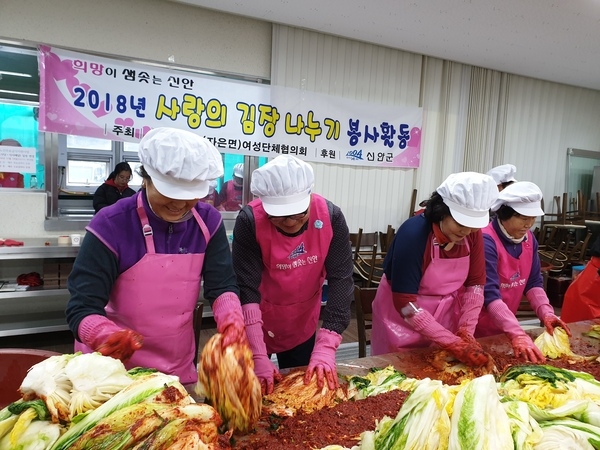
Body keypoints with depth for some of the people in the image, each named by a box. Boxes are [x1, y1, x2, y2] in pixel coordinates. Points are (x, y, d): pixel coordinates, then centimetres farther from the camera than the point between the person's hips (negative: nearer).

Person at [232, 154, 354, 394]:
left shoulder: (331, 218, -21)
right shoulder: (250, 221, -26)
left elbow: (341, 282, -21)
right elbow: (246, 289, -26)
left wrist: (325, 350, -28)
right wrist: (258, 357, -31)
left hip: (303, 329, 3)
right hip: (255, 329, -2)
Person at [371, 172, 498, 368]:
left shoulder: (473, 232, -12)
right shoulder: (413, 233, -28)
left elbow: (476, 283, -4)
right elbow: (405, 303, -29)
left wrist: (466, 332, -14)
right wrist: (453, 343, -27)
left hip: (446, 314, 5)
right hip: (403, 318, -5)